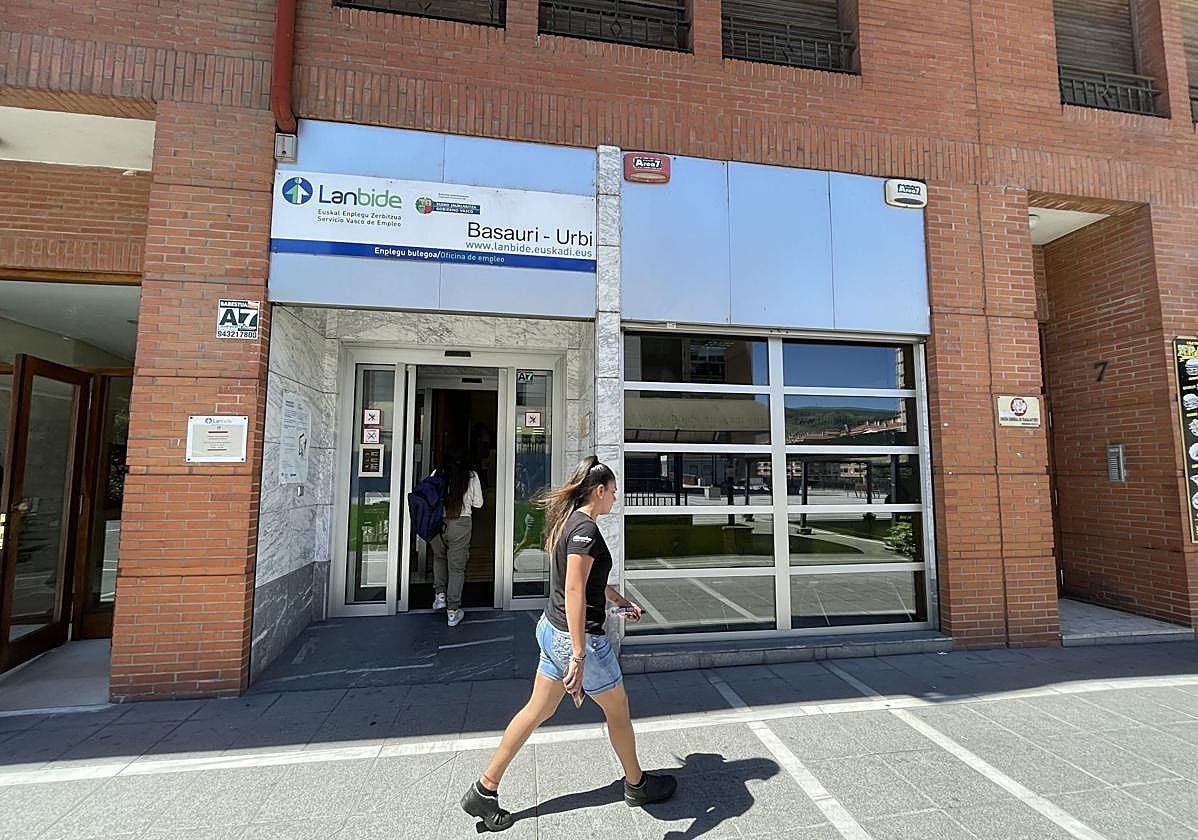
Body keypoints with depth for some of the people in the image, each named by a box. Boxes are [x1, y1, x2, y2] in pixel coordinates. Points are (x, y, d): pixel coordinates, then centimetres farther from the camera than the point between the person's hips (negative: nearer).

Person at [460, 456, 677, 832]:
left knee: (536, 711, 18)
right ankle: (637, 785, 36)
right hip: (576, 637, -9)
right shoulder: (585, 528, -22)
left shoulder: (567, 521, 9)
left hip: (552, 630, 9)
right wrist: (578, 657, -30)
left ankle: (484, 790, 26)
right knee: (618, 710, 14)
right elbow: (574, 590, -29)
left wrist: (620, 600, 32)